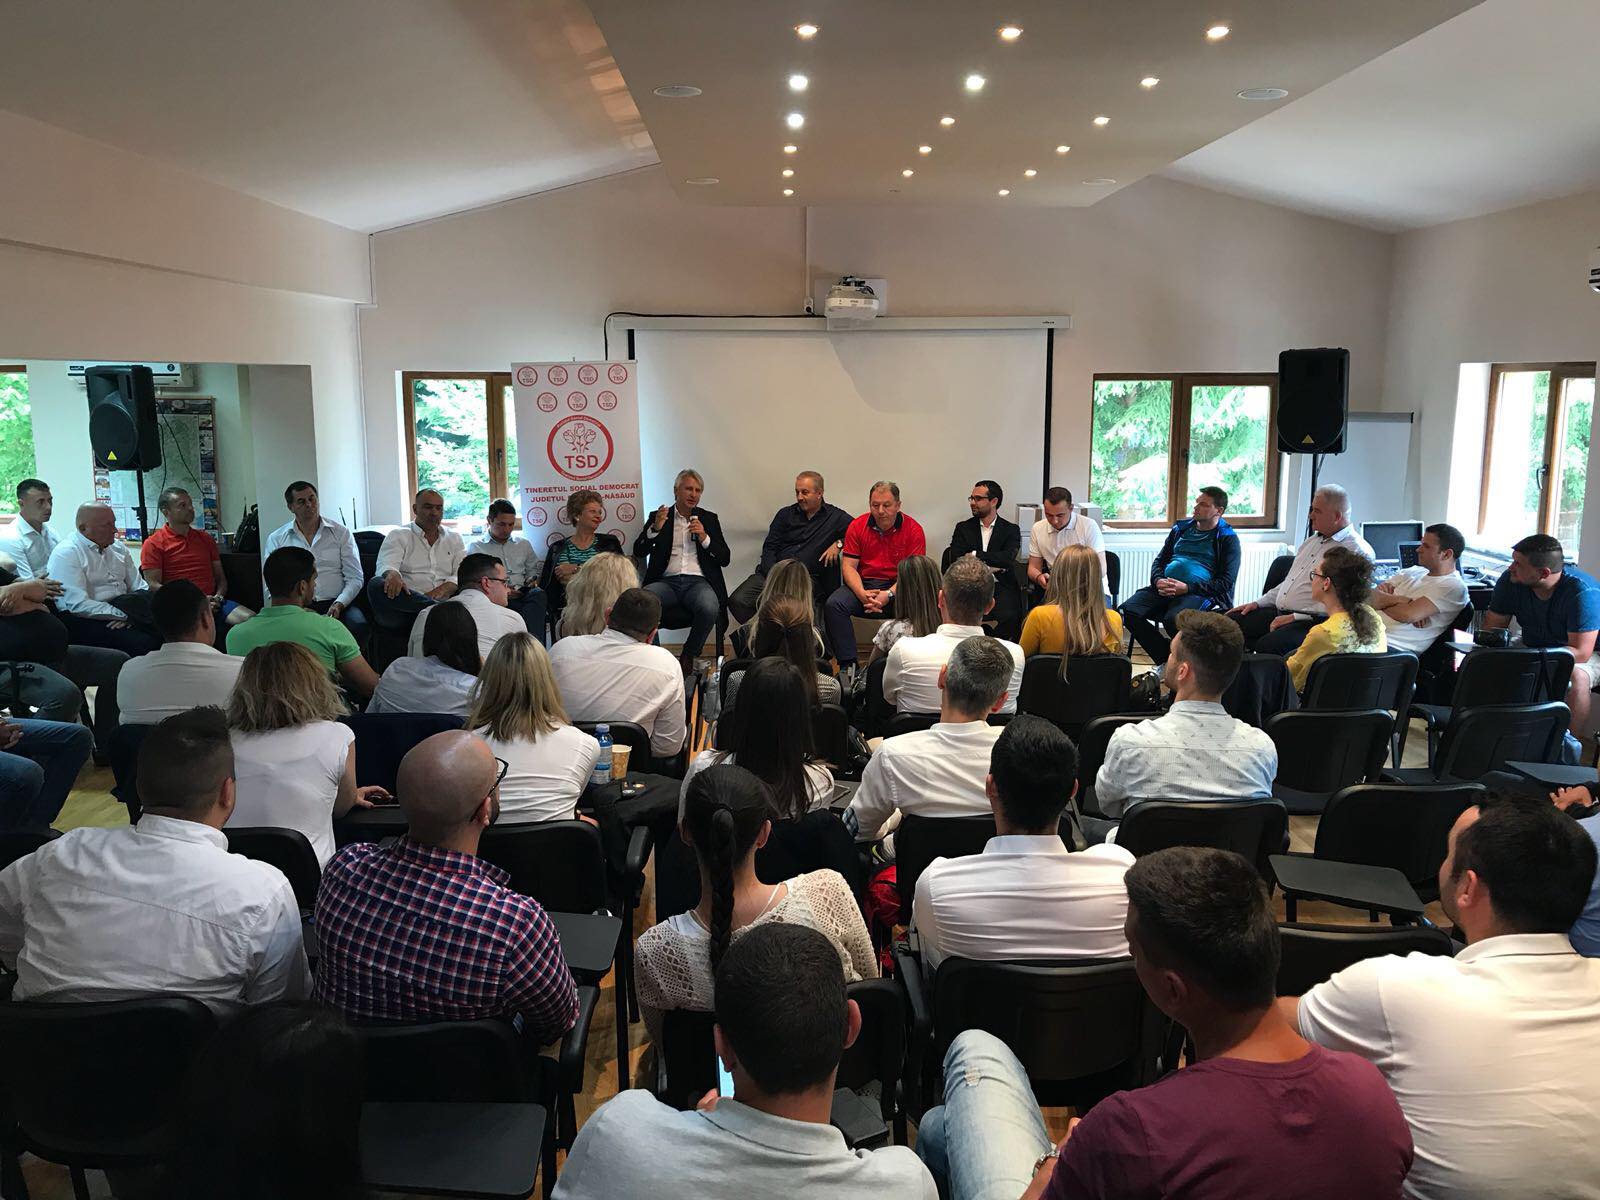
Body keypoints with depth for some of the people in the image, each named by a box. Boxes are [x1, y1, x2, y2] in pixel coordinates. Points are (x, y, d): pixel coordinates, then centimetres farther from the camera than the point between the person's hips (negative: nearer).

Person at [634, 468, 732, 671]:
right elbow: (638, 552, 5)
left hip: (697, 581, 0)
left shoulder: (709, 519, 18)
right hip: (666, 581, 0)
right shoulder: (659, 517, 16)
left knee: (709, 608, -34)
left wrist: (704, 538, -5)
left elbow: (725, 559, 11)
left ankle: (689, 655, -9)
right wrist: (655, 528, -11)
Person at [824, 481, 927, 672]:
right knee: (833, 604, -26)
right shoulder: (857, 526, 2)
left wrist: (889, 594, -22)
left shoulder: (913, 529, -4)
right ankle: (848, 664, -24)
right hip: (863, 585, 2)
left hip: (897, 587, -2)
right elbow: (848, 566, 0)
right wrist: (861, 593, -18)